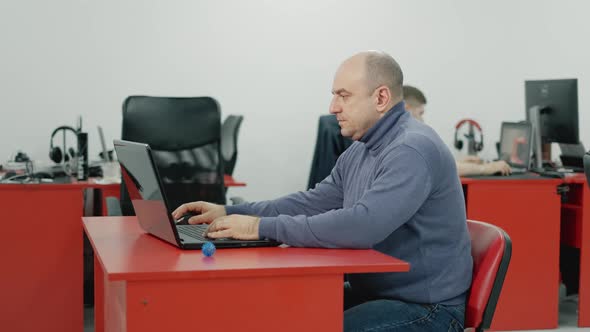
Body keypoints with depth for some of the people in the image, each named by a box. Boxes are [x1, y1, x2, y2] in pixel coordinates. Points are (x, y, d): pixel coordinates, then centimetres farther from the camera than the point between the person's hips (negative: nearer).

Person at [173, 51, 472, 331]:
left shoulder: (413, 150, -22)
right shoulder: (358, 152, 11)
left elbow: (363, 226, -33)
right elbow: (312, 203, 14)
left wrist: (264, 227, -28)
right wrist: (232, 213, 2)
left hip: (426, 308, -9)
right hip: (372, 292, 9)